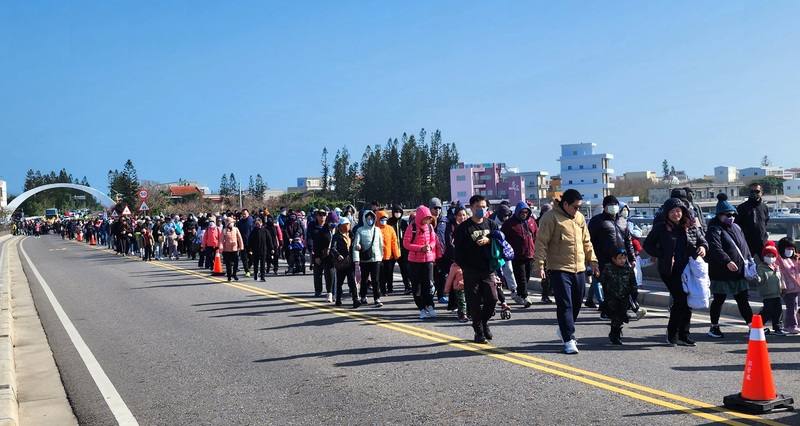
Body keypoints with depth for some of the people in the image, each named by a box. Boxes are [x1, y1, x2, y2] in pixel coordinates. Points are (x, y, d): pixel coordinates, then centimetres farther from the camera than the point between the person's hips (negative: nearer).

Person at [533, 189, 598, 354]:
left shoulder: (580, 218, 13)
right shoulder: (551, 217, -8)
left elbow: (586, 242, 21)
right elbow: (541, 243, -11)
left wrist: (592, 261, 17)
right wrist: (540, 265, -17)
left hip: (579, 269, 7)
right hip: (559, 269, -7)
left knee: (577, 303, 15)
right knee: (565, 304, -7)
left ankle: (565, 329, 36)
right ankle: (569, 340, -2)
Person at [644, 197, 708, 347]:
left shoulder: (690, 227, 9)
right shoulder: (661, 228, -2)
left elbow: (702, 240, 21)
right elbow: (648, 245, 1)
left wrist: (703, 247, -3)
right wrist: (663, 257, -8)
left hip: (688, 270, 5)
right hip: (670, 271, -4)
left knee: (687, 302, 7)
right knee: (681, 300, -11)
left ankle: (683, 335, 19)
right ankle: (672, 334, 4)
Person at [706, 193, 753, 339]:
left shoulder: (736, 227, 14)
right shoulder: (714, 230, -12)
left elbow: (744, 246, 23)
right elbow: (715, 249, -27)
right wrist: (727, 261, -39)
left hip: (739, 272, 7)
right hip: (721, 273, -7)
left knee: (743, 300, 10)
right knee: (719, 300, 4)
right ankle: (714, 327, 15)